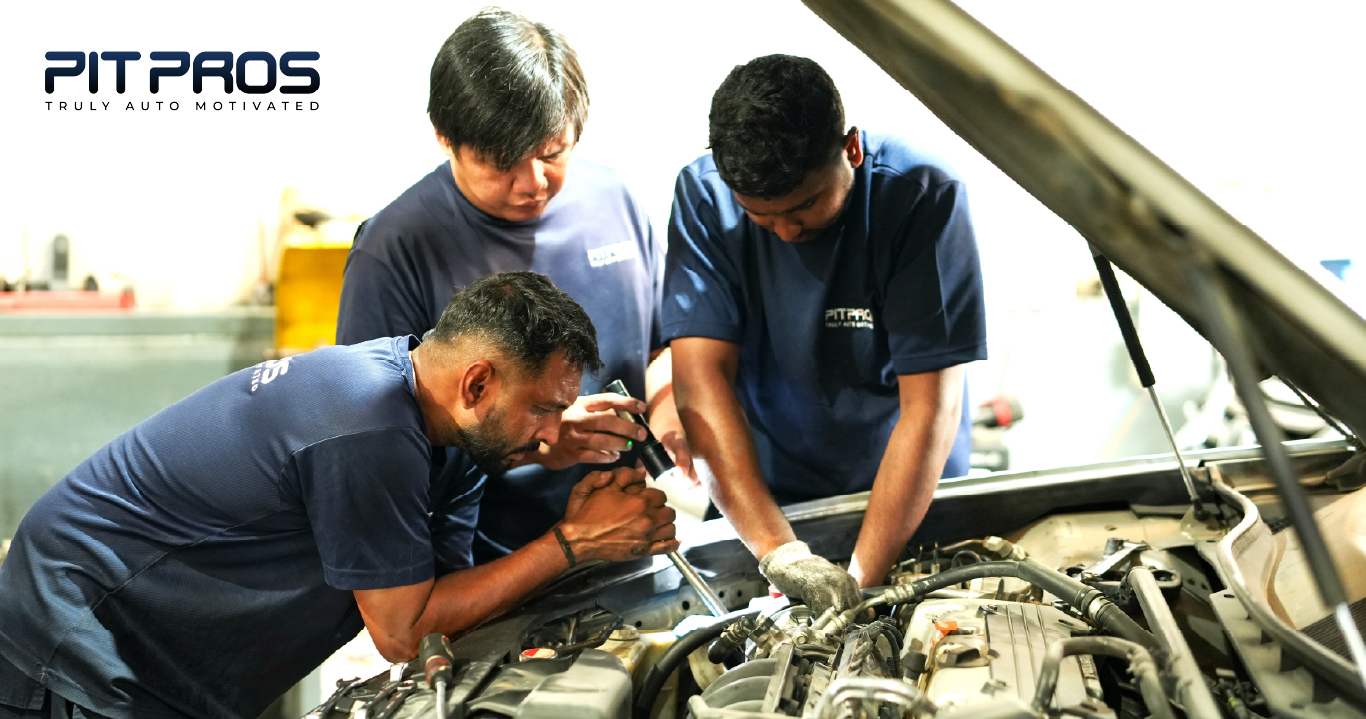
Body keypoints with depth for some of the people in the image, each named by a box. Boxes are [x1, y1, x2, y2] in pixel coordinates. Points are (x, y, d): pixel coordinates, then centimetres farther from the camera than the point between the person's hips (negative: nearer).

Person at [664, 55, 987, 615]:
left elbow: (931, 408, -18)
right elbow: (701, 377, -17)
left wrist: (860, 578, -26)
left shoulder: (924, 197, -17)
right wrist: (778, 549, -29)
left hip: (912, 504, 0)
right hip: (762, 504, 1)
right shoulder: (703, 196, -11)